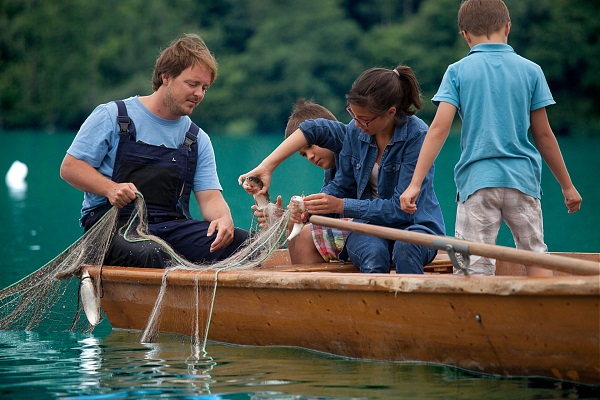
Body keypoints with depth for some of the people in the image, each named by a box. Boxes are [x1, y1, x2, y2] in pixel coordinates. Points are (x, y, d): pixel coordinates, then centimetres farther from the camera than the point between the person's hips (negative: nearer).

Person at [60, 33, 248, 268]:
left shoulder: (198, 140, 19)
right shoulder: (112, 116, 6)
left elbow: (210, 197, 10)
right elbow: (70, 168, 3)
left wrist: (224, 218, -15)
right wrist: (110, 188, -16)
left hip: (170, 226, 5)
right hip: (113, 223, -4)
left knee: (240, 241, -25)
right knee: (150, 255, -42)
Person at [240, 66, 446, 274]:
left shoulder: (417, 135, -15)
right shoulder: (356, 130, 1)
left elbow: (401, 208, -18)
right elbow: (341, 185, 10)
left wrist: (340, 205, -19)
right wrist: (309, 209, -11)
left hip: (414, 224, -3)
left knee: (405, 248, -39)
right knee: (373, 254, -34)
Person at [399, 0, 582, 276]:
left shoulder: (457, 72, 1)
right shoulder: (530, 71, 4)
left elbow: (439, 128, -8)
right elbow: (543, 135, 6)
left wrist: (415, 183, -8)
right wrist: (567, 186, 15)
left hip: (477, 181, -1)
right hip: (523, 178, 1)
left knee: (476, 267, -2)